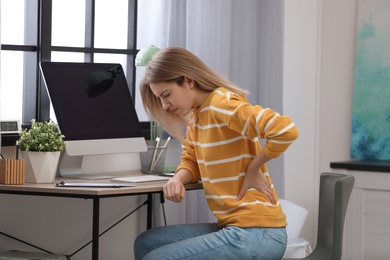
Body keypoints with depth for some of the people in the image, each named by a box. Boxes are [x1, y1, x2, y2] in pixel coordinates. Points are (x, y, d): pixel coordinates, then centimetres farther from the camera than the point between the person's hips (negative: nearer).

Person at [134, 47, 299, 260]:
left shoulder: (221, 104, -17)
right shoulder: (196, 113, 12)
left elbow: (286, 130, -28)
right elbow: (191, 161, 20)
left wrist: (253, 169, -15)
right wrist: (177, 180, -3)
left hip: (256, 234, -9)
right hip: (234, 228, 9)